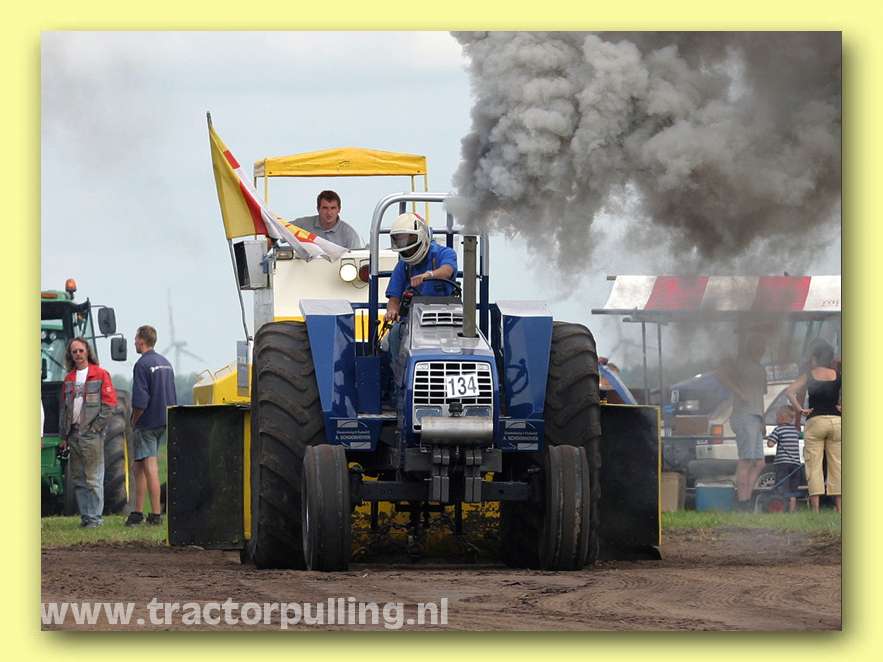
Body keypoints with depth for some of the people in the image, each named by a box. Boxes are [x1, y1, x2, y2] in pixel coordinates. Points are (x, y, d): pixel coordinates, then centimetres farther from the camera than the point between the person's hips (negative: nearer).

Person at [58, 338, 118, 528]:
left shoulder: (100, 375, -2)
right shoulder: (68, 379, 16)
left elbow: (109, 403, -6)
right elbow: (63, 407, 18)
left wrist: (96, 427, -11)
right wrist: (63, 435, 12)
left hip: (92, 434, -6)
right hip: (74, 433, 6)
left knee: (93, 478, -7)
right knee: (77, 479, 7)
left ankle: (95, 517, -5)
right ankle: (85, 515, 13)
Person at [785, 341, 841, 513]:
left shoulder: (808, 376, 4)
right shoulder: (838, 375, 6)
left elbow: (790, 392, -8)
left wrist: (800, 409, -3)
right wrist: (843, 408, 0)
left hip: (815, 421, -2)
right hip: (836, 421, 2)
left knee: (814, 466, -1)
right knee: (836, 465, 6)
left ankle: (815, 509, -10)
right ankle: (839, 507, 2)